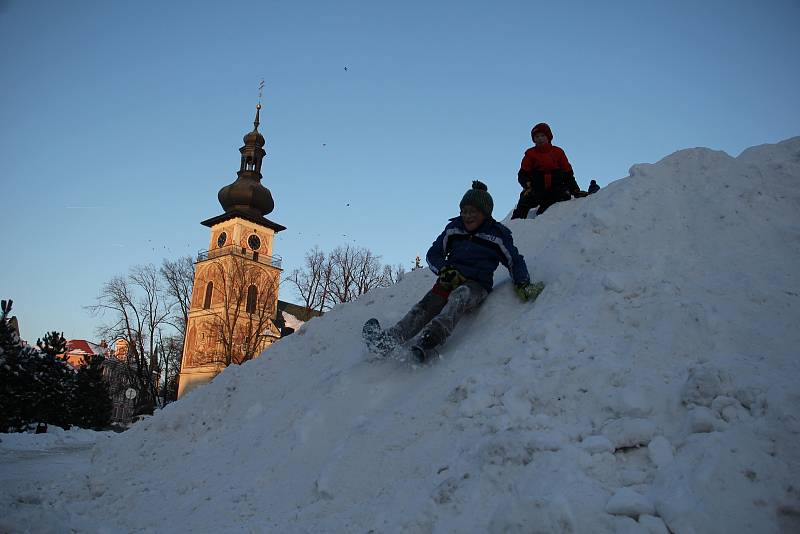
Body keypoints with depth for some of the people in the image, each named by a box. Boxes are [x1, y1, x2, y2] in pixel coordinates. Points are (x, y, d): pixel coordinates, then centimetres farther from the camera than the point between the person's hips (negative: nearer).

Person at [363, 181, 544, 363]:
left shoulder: (498, 234, 2)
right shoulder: (454, 228, 10)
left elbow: (515, 261, 12)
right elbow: (433, 254, 15)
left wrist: (523, 284, -6)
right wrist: (444, 270, -5)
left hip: (477, 284, -3)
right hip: (450, 279, 3)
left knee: (459, 297, -39)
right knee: (427, 305, -27)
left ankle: (428, 340, -62)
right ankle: (387, 340, -50)